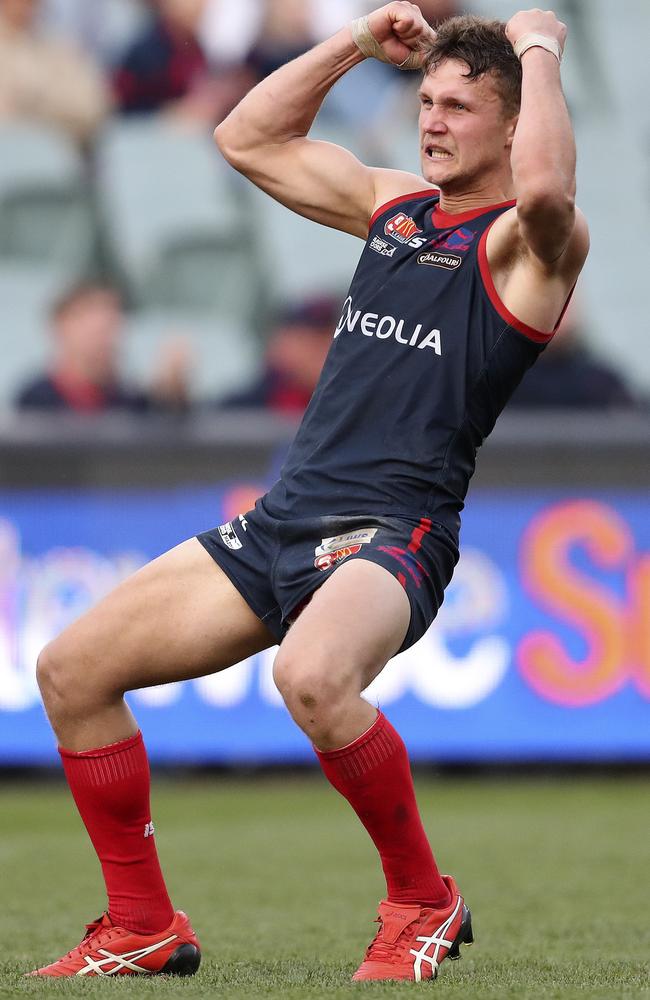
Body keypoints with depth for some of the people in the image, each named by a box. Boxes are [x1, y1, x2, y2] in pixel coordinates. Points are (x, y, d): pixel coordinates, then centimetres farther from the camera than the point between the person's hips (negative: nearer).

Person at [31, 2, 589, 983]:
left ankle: (424, 902, -16)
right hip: (284, 521, 8)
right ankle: (142, 928, 11)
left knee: (311, 676, -40)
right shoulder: (394, 203, 19)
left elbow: (546, 187, -29)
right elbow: (249, 138, 28)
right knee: (73, 669, 1)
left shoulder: (529, 240, -3)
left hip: (394, 533, -8)